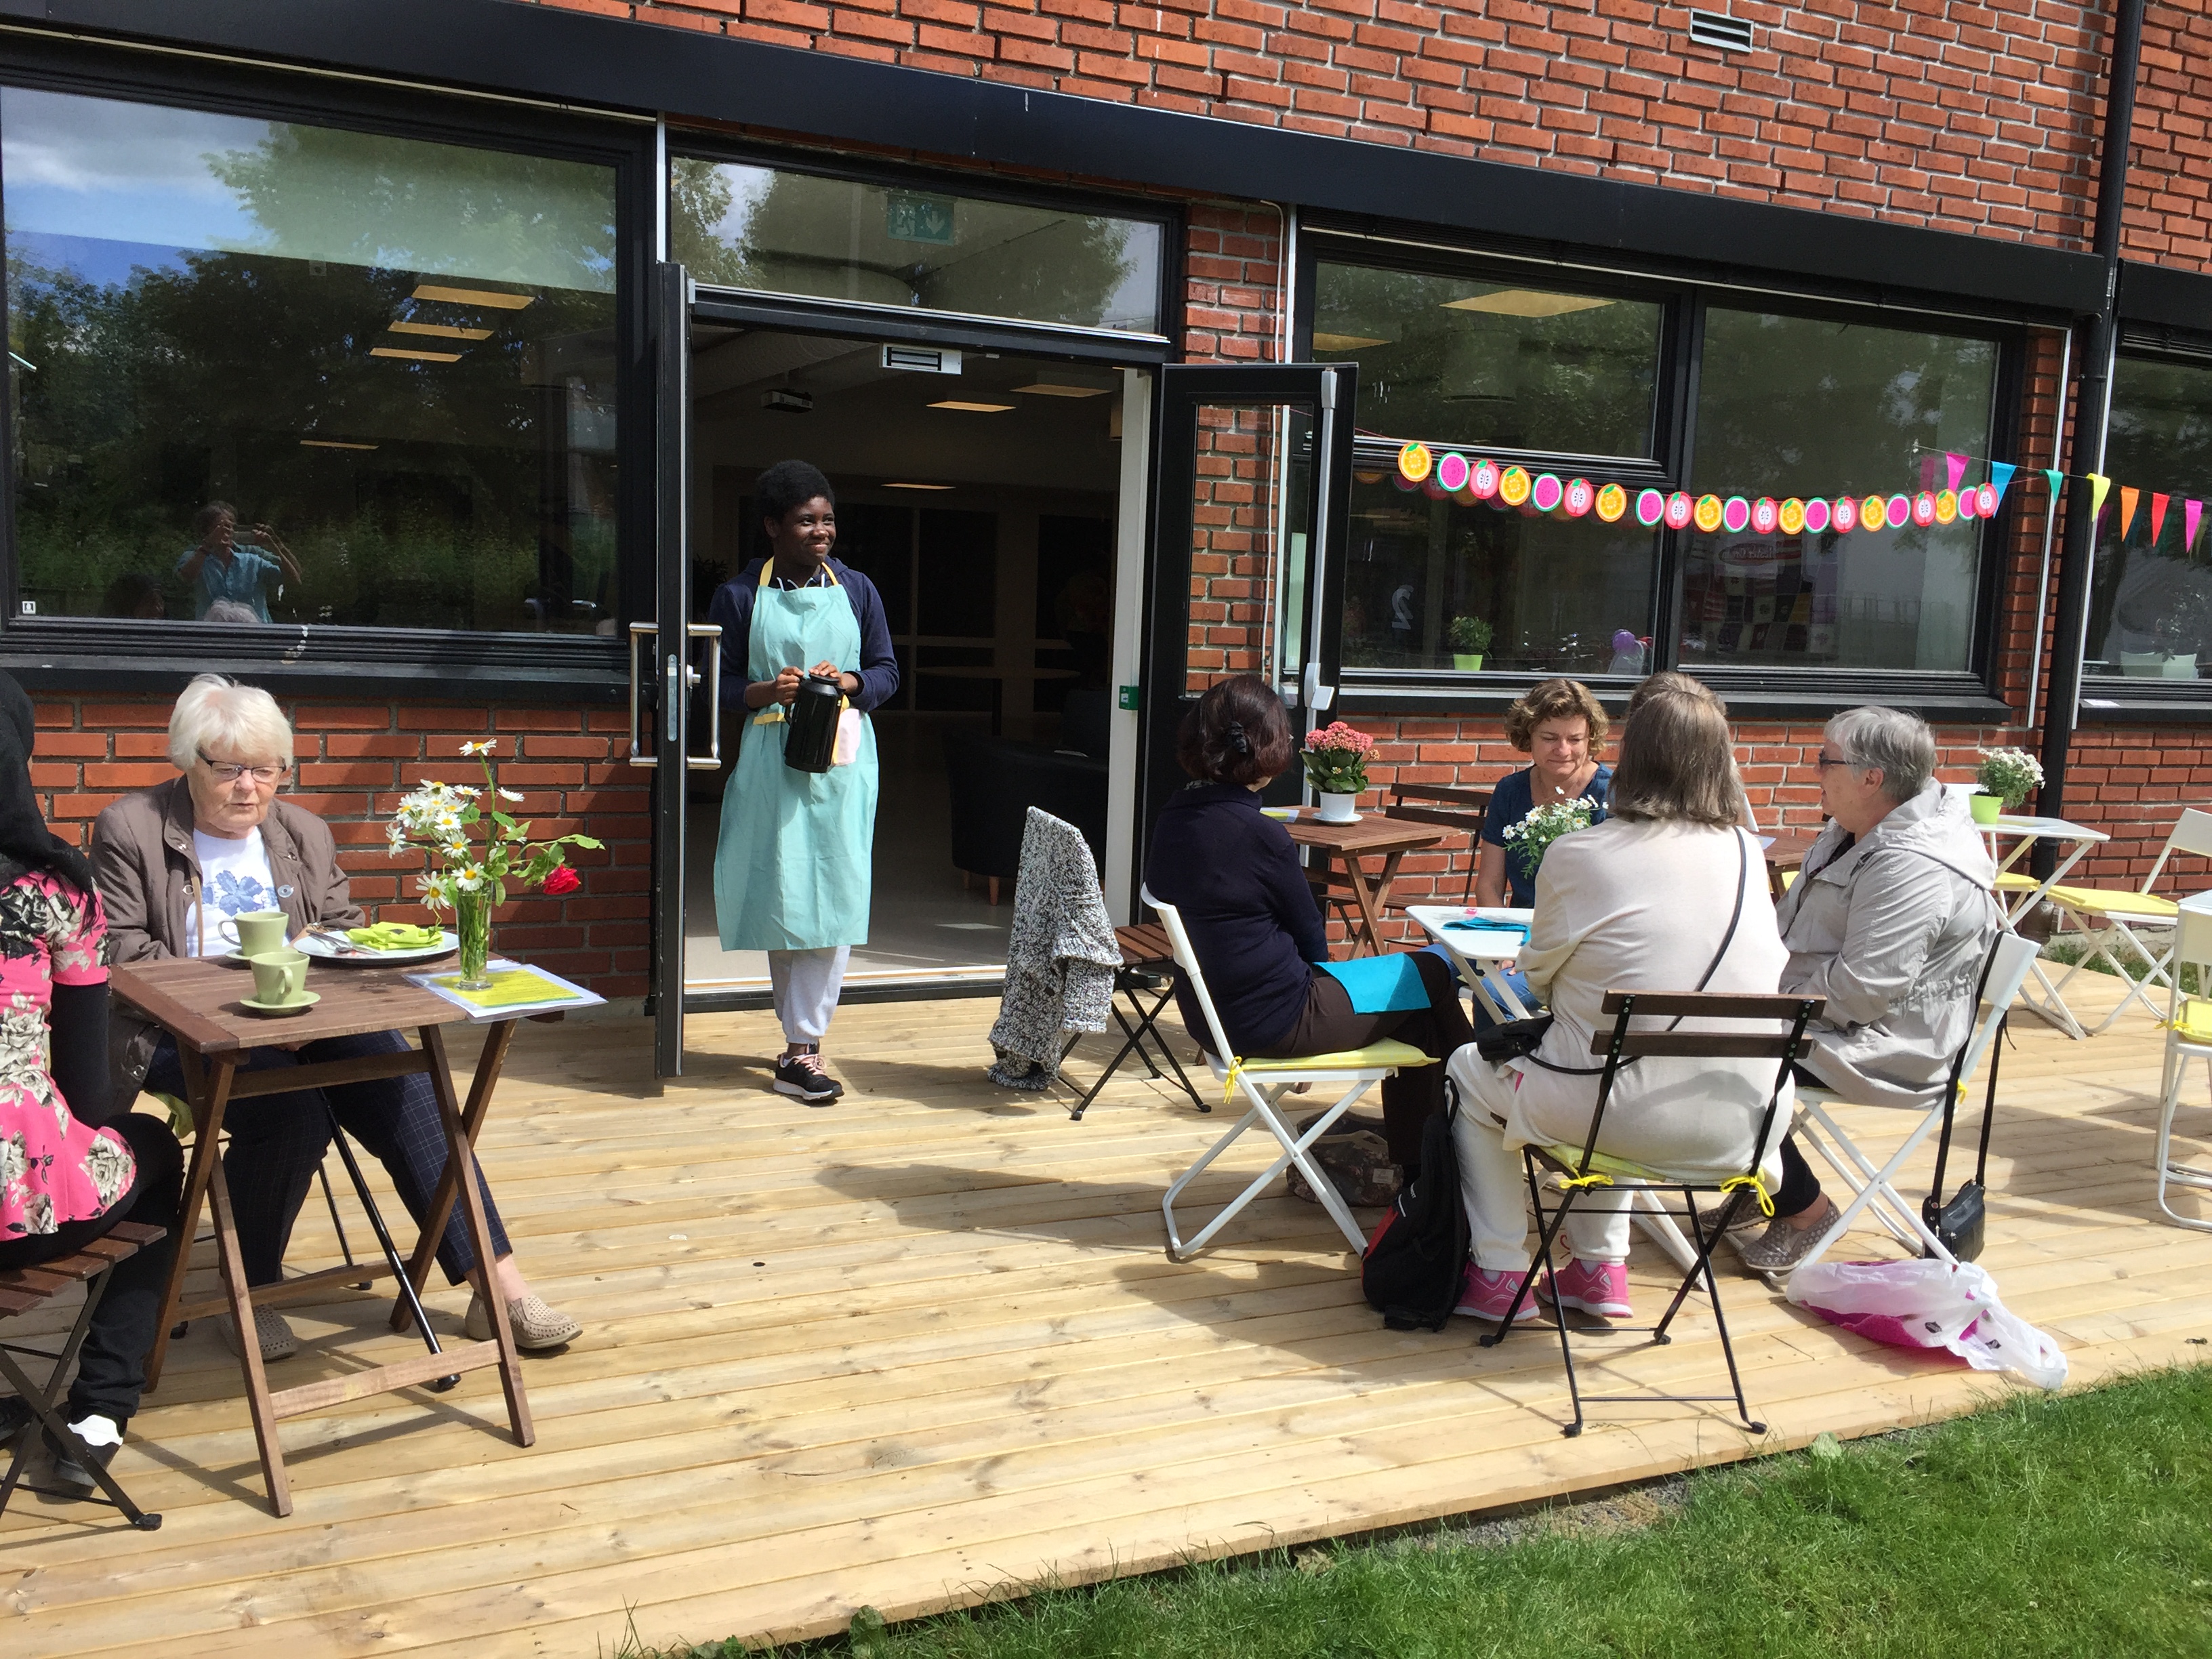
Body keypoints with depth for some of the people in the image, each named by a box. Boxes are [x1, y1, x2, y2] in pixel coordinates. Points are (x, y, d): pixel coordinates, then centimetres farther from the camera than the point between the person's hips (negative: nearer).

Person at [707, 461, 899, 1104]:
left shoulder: (856, 590, 9)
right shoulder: (739, 597, 4)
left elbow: (887, 671, 11)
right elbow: (718, 684, 5)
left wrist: (850, 682, -10)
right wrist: (765, 691, -15)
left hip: (842, 760, 1)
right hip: (770, 758, -1)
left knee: (832, 898, -5)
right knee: (780, 897, 2)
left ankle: (801, 1051, 1)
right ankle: (803, 1037, 16)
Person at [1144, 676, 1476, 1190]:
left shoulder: (1174, 818, 0)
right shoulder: (1258, 834, -24)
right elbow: (1312, 940, -9)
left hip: (1212, 1012, 8)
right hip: (1275, 1021, -8)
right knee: (1433, 975, 11)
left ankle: (1414, 1163, 30)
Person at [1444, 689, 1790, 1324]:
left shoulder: (1578, 855, -8)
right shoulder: (1749, 855, 4)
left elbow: (1541, 975, 4)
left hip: (1626, 1117, -5)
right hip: (1740, 1127, 5)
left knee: (1467, 1070, 22)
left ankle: (1499, 1274, 23)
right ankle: (1601, 1269, 34)